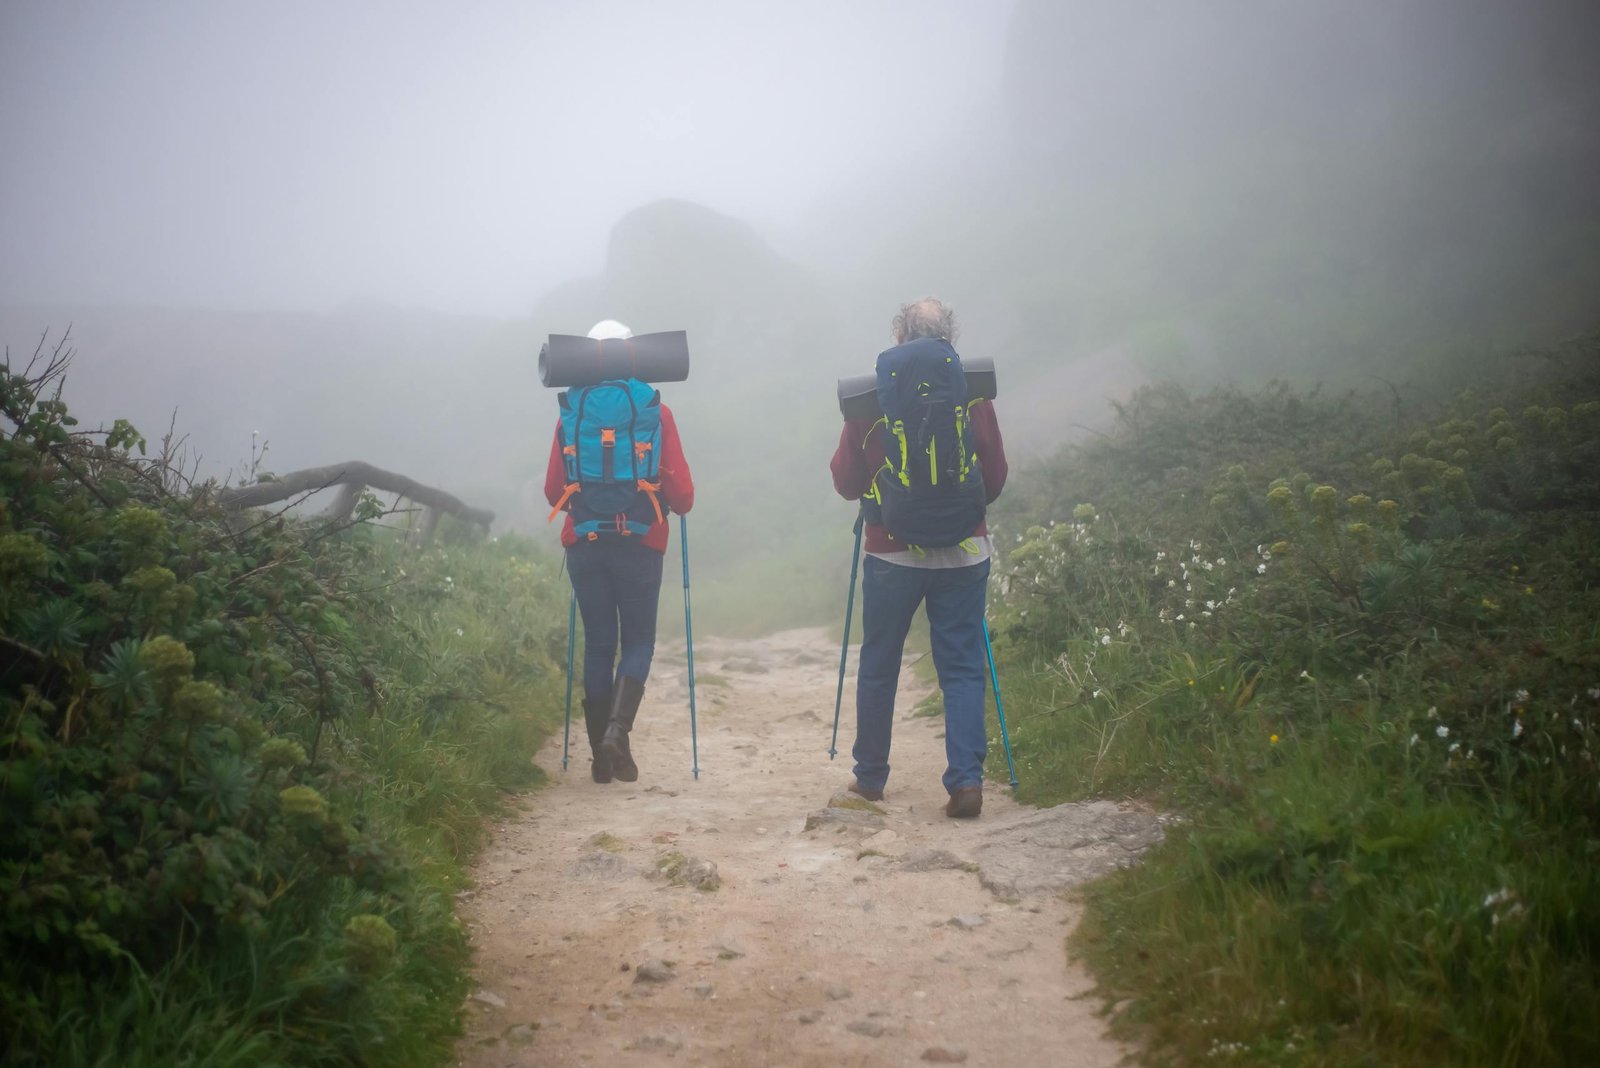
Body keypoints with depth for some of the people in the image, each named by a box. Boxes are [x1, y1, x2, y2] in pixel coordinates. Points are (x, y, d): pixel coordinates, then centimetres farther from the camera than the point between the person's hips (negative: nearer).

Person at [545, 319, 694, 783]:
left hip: (584, 544, 2)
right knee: (638, 640, 10)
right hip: (640, 546, -2)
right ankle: (617, 730, -11)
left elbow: (553, 492, 2)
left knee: (598, 644, 10)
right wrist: (677, 505, 17)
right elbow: (681, 492, -6)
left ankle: (602, 754, 9)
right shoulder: (656, 414, -5)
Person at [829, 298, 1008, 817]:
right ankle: (966, 779, -7)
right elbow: (995, 478, 1)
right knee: (962, 668, 5)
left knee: (878, 667, 14)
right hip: (964, 553, 0)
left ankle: (870, 776, 24)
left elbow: (845, 480, -3)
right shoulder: (972, 398, -5)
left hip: (891, 554, 0)